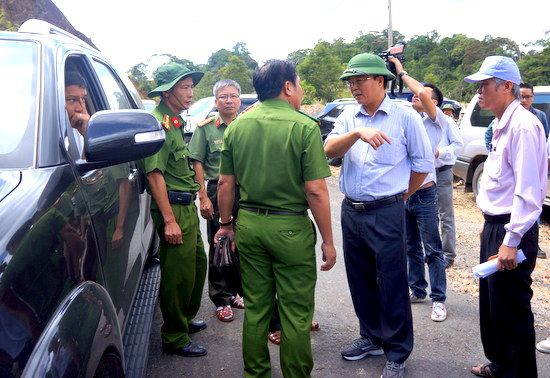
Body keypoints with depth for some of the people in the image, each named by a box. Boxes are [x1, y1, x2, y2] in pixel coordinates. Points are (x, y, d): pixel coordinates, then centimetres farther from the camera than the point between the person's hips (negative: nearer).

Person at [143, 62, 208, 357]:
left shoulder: (174, 121, 15)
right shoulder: (158, 122, -16)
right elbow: (154, 174, -22)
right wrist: (169, 221, -25)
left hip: (186, 206, 10)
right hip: (173, 208, -10)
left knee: (197, 264, 20)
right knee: (179, 274, -1)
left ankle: (185, 319, 39)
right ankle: (175, 338, 15)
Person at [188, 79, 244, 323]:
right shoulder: (206, 127, -1)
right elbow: (198, 164, -3)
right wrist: (203, 197, -9)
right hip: (217, 191, -3)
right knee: (218, 245, 5)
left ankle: (235, 291, 29)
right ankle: (221, 300, 17)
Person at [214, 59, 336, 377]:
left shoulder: (237, 126, 3)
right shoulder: (304, 126, -12)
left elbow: (225, 183, 7)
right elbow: (316, 190, -14)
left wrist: (226, 224, 19)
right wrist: (328, 240, -6)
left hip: (248, 224, 5)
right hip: (290, 227, -5)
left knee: (255, 308, 17)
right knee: (295, 312, 8)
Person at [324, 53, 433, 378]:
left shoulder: (405, 117, -5)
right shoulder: (349, 117, 7)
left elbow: (423, 163, 1)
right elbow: (330, 150, -9)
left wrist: (401, 196, 9)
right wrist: (358, 133, -26)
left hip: (386, 214, -5)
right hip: (351, 211, 5)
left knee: (392, 285, 2)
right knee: (360, 281, 16)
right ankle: (371, 338, 35)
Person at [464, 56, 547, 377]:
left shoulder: (523, 125, -17)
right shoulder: (501, 125, 13)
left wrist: (512, 241, -24)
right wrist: (491, 227, 18)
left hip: (511, 231, -10)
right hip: (494, 225, 10)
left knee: (511, 308, 2)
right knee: (491, 301, 20)